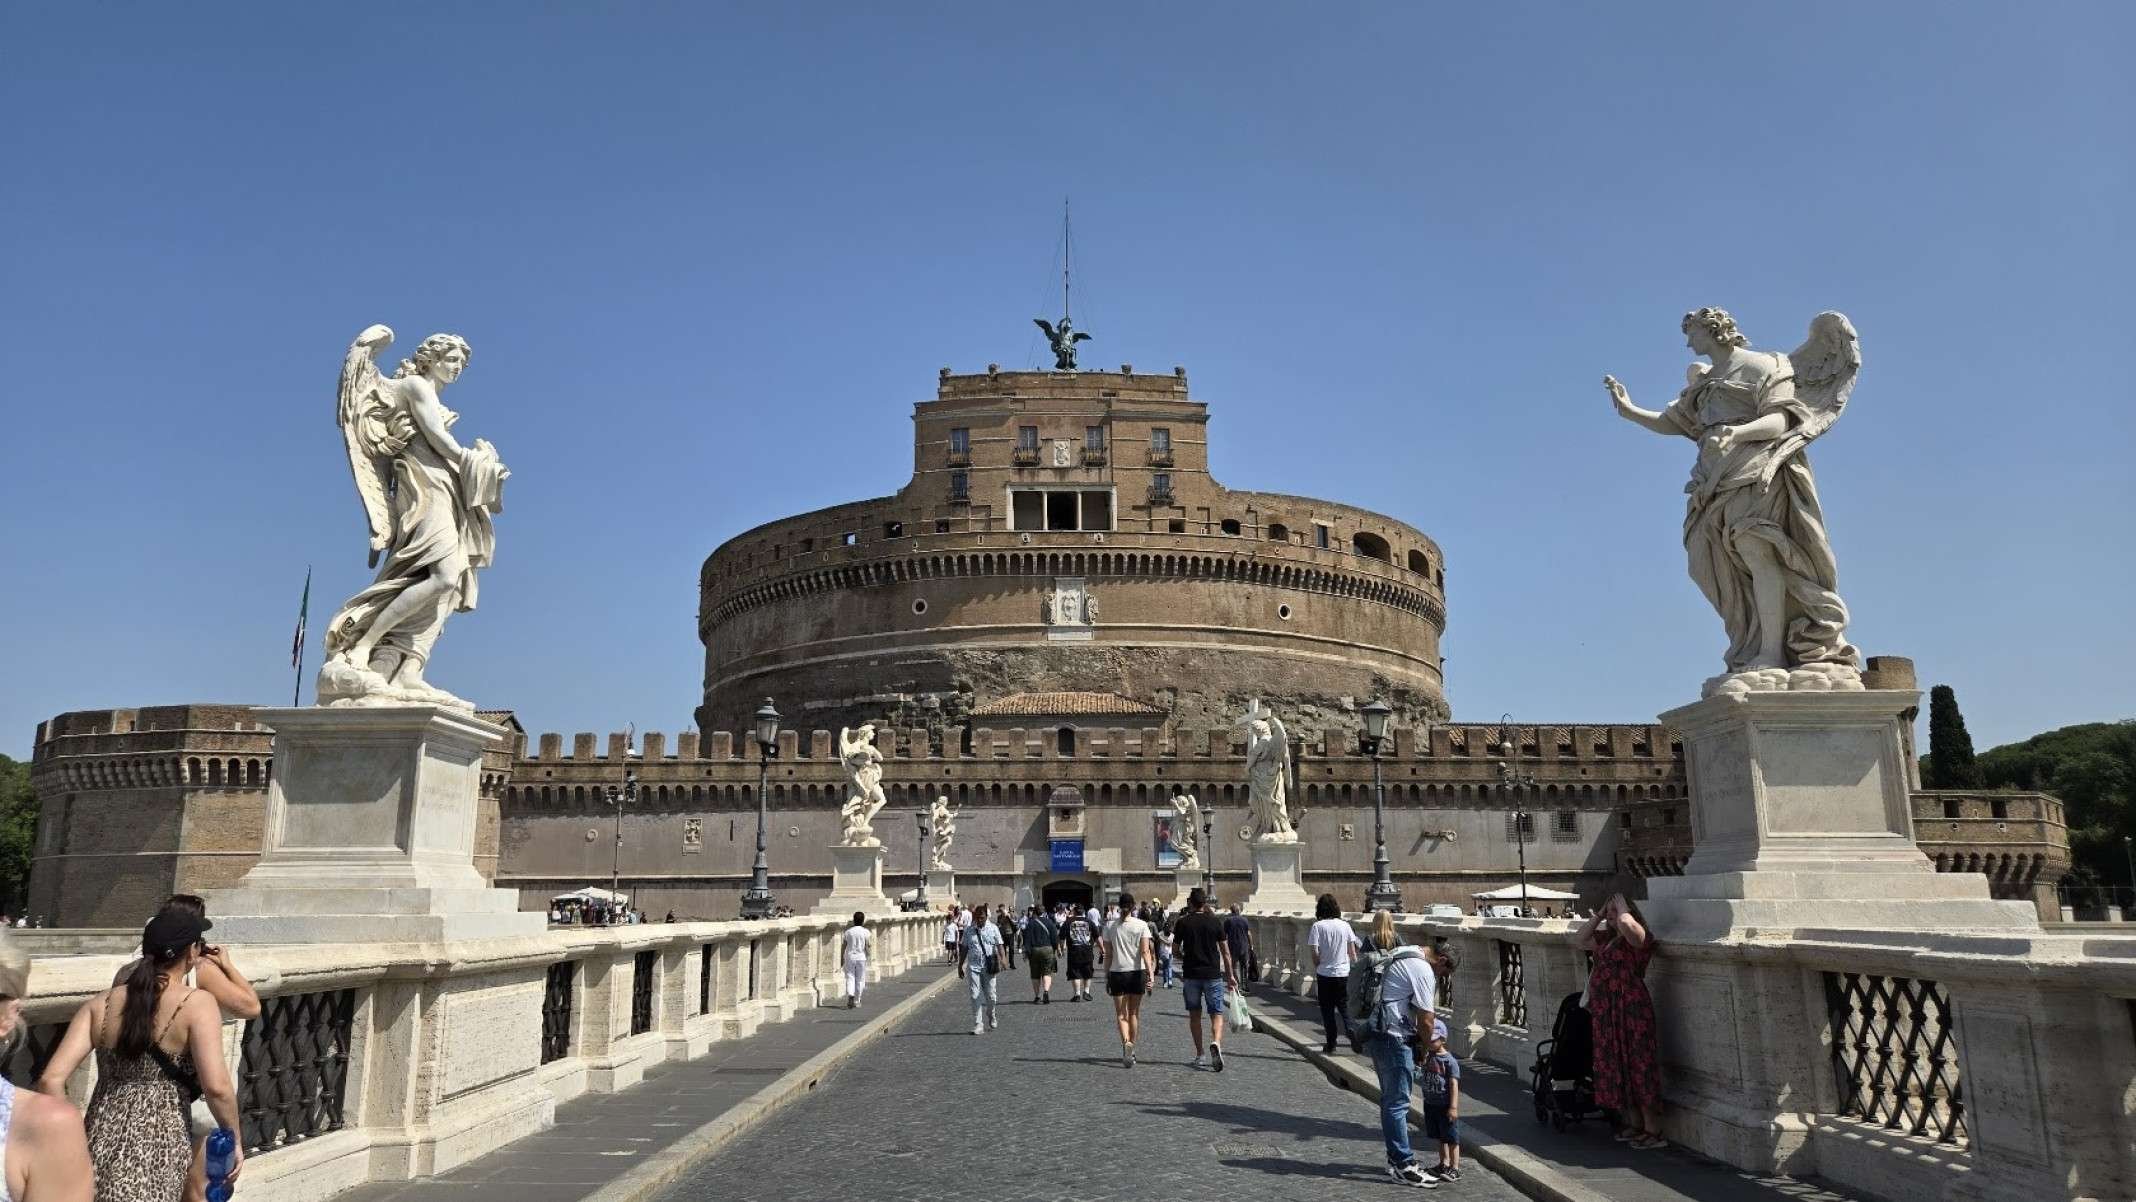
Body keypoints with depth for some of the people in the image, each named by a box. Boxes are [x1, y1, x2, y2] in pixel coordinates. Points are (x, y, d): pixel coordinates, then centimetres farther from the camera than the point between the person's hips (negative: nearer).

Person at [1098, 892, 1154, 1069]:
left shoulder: (1110, 926, 0)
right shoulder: (1141, 925, -4)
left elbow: (1108, 955, 2)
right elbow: (1145, 952, -11)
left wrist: (1107, 977, 8)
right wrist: (1150, 974, -12)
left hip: (1117, 973, 0)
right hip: (1137, 973, 0)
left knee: (1121, 1014, 3)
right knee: (1134, 1013, 14)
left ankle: (1126, 1043, -22)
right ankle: (1130, 1051, 20)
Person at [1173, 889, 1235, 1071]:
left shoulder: (1183, 923, -2)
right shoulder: (1215, 922, -1)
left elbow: (1176, 948, 5)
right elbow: (1225, 951, 0)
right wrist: (1230, 975, 7)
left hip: (1191, 974, 1)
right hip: (1213, 974, 0)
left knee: (1194, 1014, 13)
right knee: (1216, 1014, 3)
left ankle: (1199, 1054, 15)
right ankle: (1215, 1043, -24)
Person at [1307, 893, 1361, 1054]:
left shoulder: (1317, 926, -9)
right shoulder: (1345, 925, 0)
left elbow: (1315, 953, -12)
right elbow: (1352, 952, 3)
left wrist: (1317, 966, 6)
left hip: (1325, 974, -3)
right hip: (1343, 973, 3)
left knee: (1327, 1011, 8)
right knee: (1345, 1008, 14)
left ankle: (1331, 1044, 11)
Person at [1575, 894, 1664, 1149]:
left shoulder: (1637, 936, -11)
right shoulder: (1605, 938, 14)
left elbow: (1625, 922, -32)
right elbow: (1578, 940, 20)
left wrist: (1621, 906, -10)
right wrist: (1598, 916, 13)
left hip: (1632, 1009, -9)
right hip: (1607, 1013, 9)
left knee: (1638, 1068, -4)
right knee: (1619, 1068, 13)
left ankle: (1653, 1131, 2)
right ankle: (1635, 1125, 24)